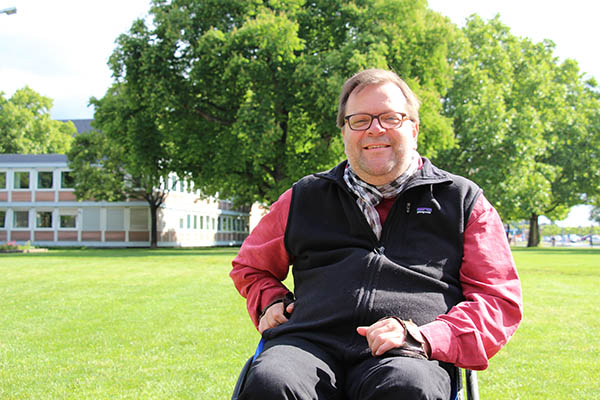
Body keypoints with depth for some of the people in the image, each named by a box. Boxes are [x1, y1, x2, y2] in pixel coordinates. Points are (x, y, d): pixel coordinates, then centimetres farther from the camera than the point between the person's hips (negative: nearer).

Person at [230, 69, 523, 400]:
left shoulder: (464, 201, 17)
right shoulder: (303, 198, 23)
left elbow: (501, 300, 9)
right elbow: (250, 265, 39)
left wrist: (424, 337, -8)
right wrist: (270, 301, 15)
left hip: (405, 357, -1)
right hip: (310, 341, 2)